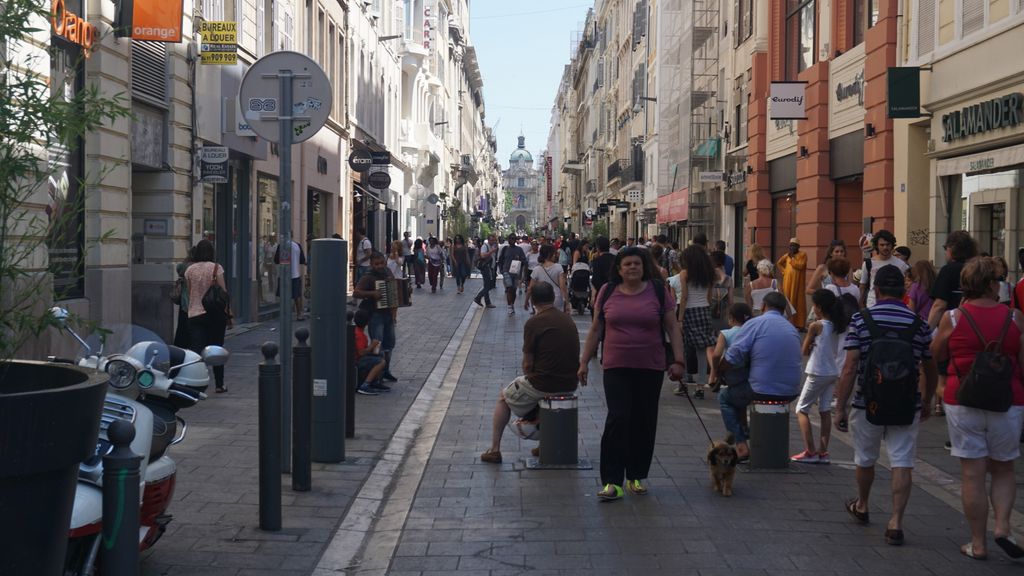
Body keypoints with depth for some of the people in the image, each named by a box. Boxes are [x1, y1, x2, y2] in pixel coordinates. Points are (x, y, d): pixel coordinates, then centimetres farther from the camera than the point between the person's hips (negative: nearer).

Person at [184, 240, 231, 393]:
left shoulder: (189, 270, 3)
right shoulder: (216, 268, -6)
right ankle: (219, 385, 21)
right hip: (215, 313, -2)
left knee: (196, 351, -4)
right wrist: (228, 314, 0)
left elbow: (189, 293, 10)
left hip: (194, 314, 2)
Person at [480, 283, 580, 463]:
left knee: (504, 397, 21)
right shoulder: (568, 319, 8)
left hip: (543, 384, -6)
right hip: (570, 385, 6)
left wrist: (529, 377, 12)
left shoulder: (534, 322, -12)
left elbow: (527, 364, -11)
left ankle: (494, 450, 20)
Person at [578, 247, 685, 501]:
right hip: (616, 368, -1)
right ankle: (612, 482, -8)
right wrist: (584, 361, 9)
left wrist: (678, 360, -5)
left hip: (650, 368, 1)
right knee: (618, 419, -11)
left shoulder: (658, 290, 2)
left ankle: (637, 476, 21)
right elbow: (595, 329, 11)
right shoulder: (607, 292, 5)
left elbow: (672, 328, 3)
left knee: (644, 423, 7)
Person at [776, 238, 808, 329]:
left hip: (797, 283, -5)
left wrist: (792, 257, -14)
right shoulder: (787, 255, 10)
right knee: (788, 302, 6)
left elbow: (800, 266, -19)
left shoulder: (803, 254, -5)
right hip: (788, 282, 5)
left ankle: (799, 324, -6)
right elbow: (779, 263, 24)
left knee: (798, 302, -6)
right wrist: (784, 271, 10)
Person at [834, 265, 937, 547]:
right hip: (906, 407, 1)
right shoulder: (919, 324, 0)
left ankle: (861, 507, 39)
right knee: (902, 463, 3)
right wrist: (927, 403, 25)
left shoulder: (861, 320, -8)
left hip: (868, 404, 0)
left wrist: (840, 408, -6)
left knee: (865, 460, 18)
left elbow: (849, 369, -12)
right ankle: (896, 522, -4)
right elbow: (930, 369, 9)